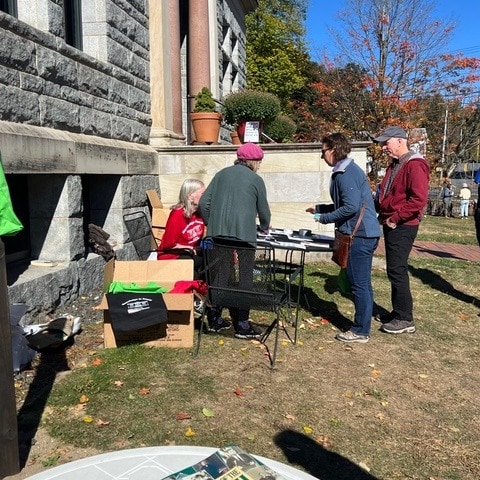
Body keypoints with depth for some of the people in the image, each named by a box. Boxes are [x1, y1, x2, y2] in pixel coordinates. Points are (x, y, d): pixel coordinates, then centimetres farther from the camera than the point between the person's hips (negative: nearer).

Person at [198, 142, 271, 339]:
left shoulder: (221, 174, 15)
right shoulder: (256, 179, 5)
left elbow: (204, 202, 9)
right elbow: (263, 211, 13)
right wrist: (265, 227, 33)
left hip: (217, 235, 4)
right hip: (243, 235, -4)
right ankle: (242, 325, 8)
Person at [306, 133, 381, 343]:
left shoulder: (346, 174, -16)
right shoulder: (347, 170, 17)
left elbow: (351, 207, -23)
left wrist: (324, 218, -12)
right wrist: (319, 208, 22)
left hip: (360, 235, -11)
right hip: (364, 233, 11)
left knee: (359, 284, -2)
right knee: (362, 283, 16)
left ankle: (360, 331, 7)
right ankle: (362, 325, 27)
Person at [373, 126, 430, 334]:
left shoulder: (414, 165, -14)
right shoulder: (394, 165, 16)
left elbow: (419, 199, -23)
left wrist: (395, 218, -19)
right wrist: (383, 214, 9)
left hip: (402, 227, -10)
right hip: (391, 225, 10)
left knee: (397, 271, -7)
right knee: (394, 270, 14)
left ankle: (405, 319, 1)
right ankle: (398, 312, 25)